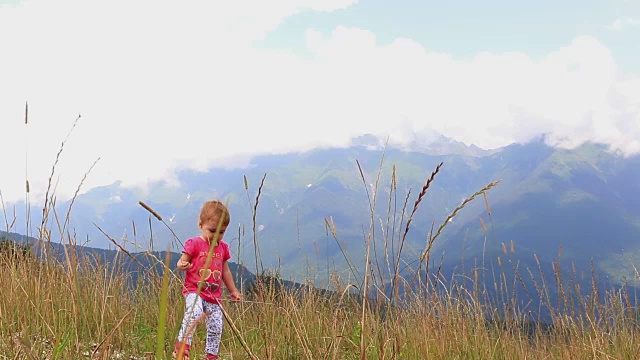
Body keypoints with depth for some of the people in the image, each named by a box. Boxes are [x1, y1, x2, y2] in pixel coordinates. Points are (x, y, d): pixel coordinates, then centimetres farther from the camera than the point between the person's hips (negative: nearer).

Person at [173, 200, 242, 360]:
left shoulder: (223, 247, 12)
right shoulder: (194, 244, -4)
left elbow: (225, 271, 22)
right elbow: (183, 262, -3)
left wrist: (233, 290, 26)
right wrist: (182, 265, -28)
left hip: (214, 295, 5)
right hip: (194, 290, -5)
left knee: (216, 327, 4)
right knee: (194, 312, -34)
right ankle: (182, 344, -27)